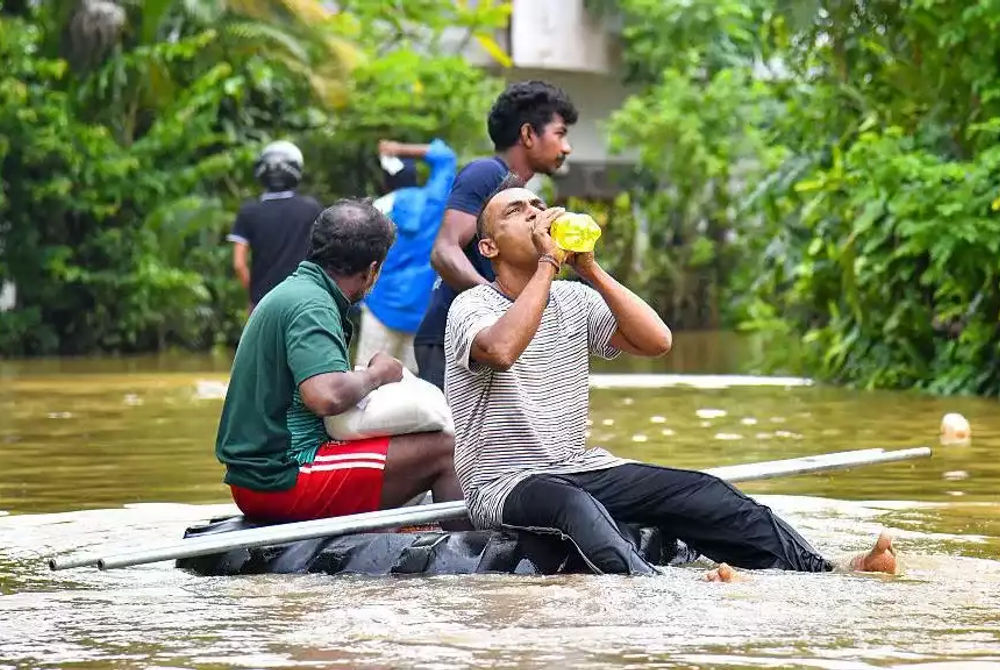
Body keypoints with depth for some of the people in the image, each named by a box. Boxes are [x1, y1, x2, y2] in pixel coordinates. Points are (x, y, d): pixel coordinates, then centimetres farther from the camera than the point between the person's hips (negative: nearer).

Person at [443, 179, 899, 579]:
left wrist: (588, 267, -7)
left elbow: (656, 341, -2)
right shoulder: (473, 307, -7)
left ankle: (822, 574, -23)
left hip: (581, 468, 7)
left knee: (703, 494, -12)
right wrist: (548, 263, -24)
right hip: (504, 484, -7)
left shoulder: (572, 300, 12)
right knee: (575, 505, -40)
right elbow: (502, 349, -33)